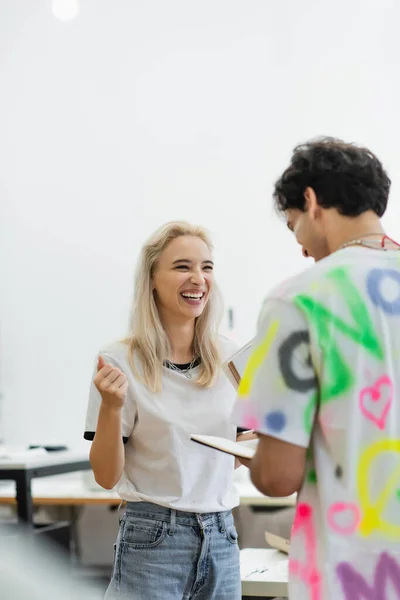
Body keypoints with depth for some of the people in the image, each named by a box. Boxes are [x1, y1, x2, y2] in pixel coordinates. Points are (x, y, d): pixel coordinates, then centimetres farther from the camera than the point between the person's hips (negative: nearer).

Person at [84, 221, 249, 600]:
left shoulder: (231, 357, 3)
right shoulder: (120, 362, -9)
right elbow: (107, 477, -7)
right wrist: (110, 407, -21)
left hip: (221, 536, 4)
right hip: (153, 540, -4)